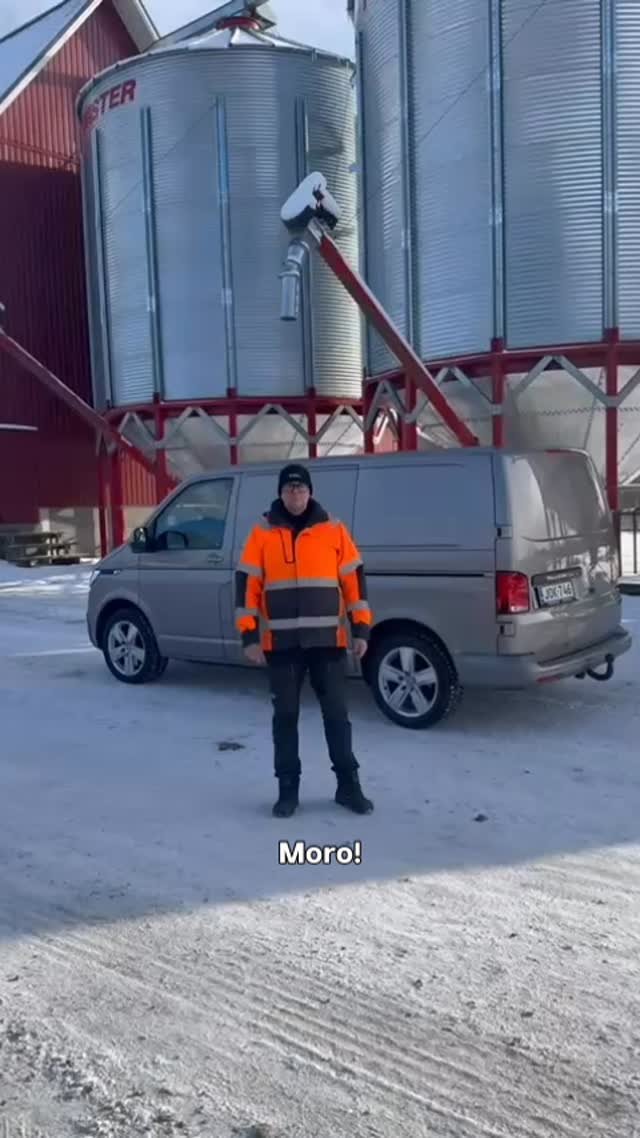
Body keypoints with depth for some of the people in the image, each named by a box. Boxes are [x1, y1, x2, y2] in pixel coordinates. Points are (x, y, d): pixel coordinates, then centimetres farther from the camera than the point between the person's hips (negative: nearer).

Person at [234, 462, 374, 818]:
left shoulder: (334, 530, 3)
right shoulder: (263, 533, 3)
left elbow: (354, 578, 5)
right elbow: (247, 584, 2)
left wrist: (361, 628, 0)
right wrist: (249, 634, -5)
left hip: (327, 641, 0)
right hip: (281, 643, 0)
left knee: (337, 713, 6)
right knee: (285, 716, 7)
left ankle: (348, 785, 18)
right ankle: (288, 789, 18)